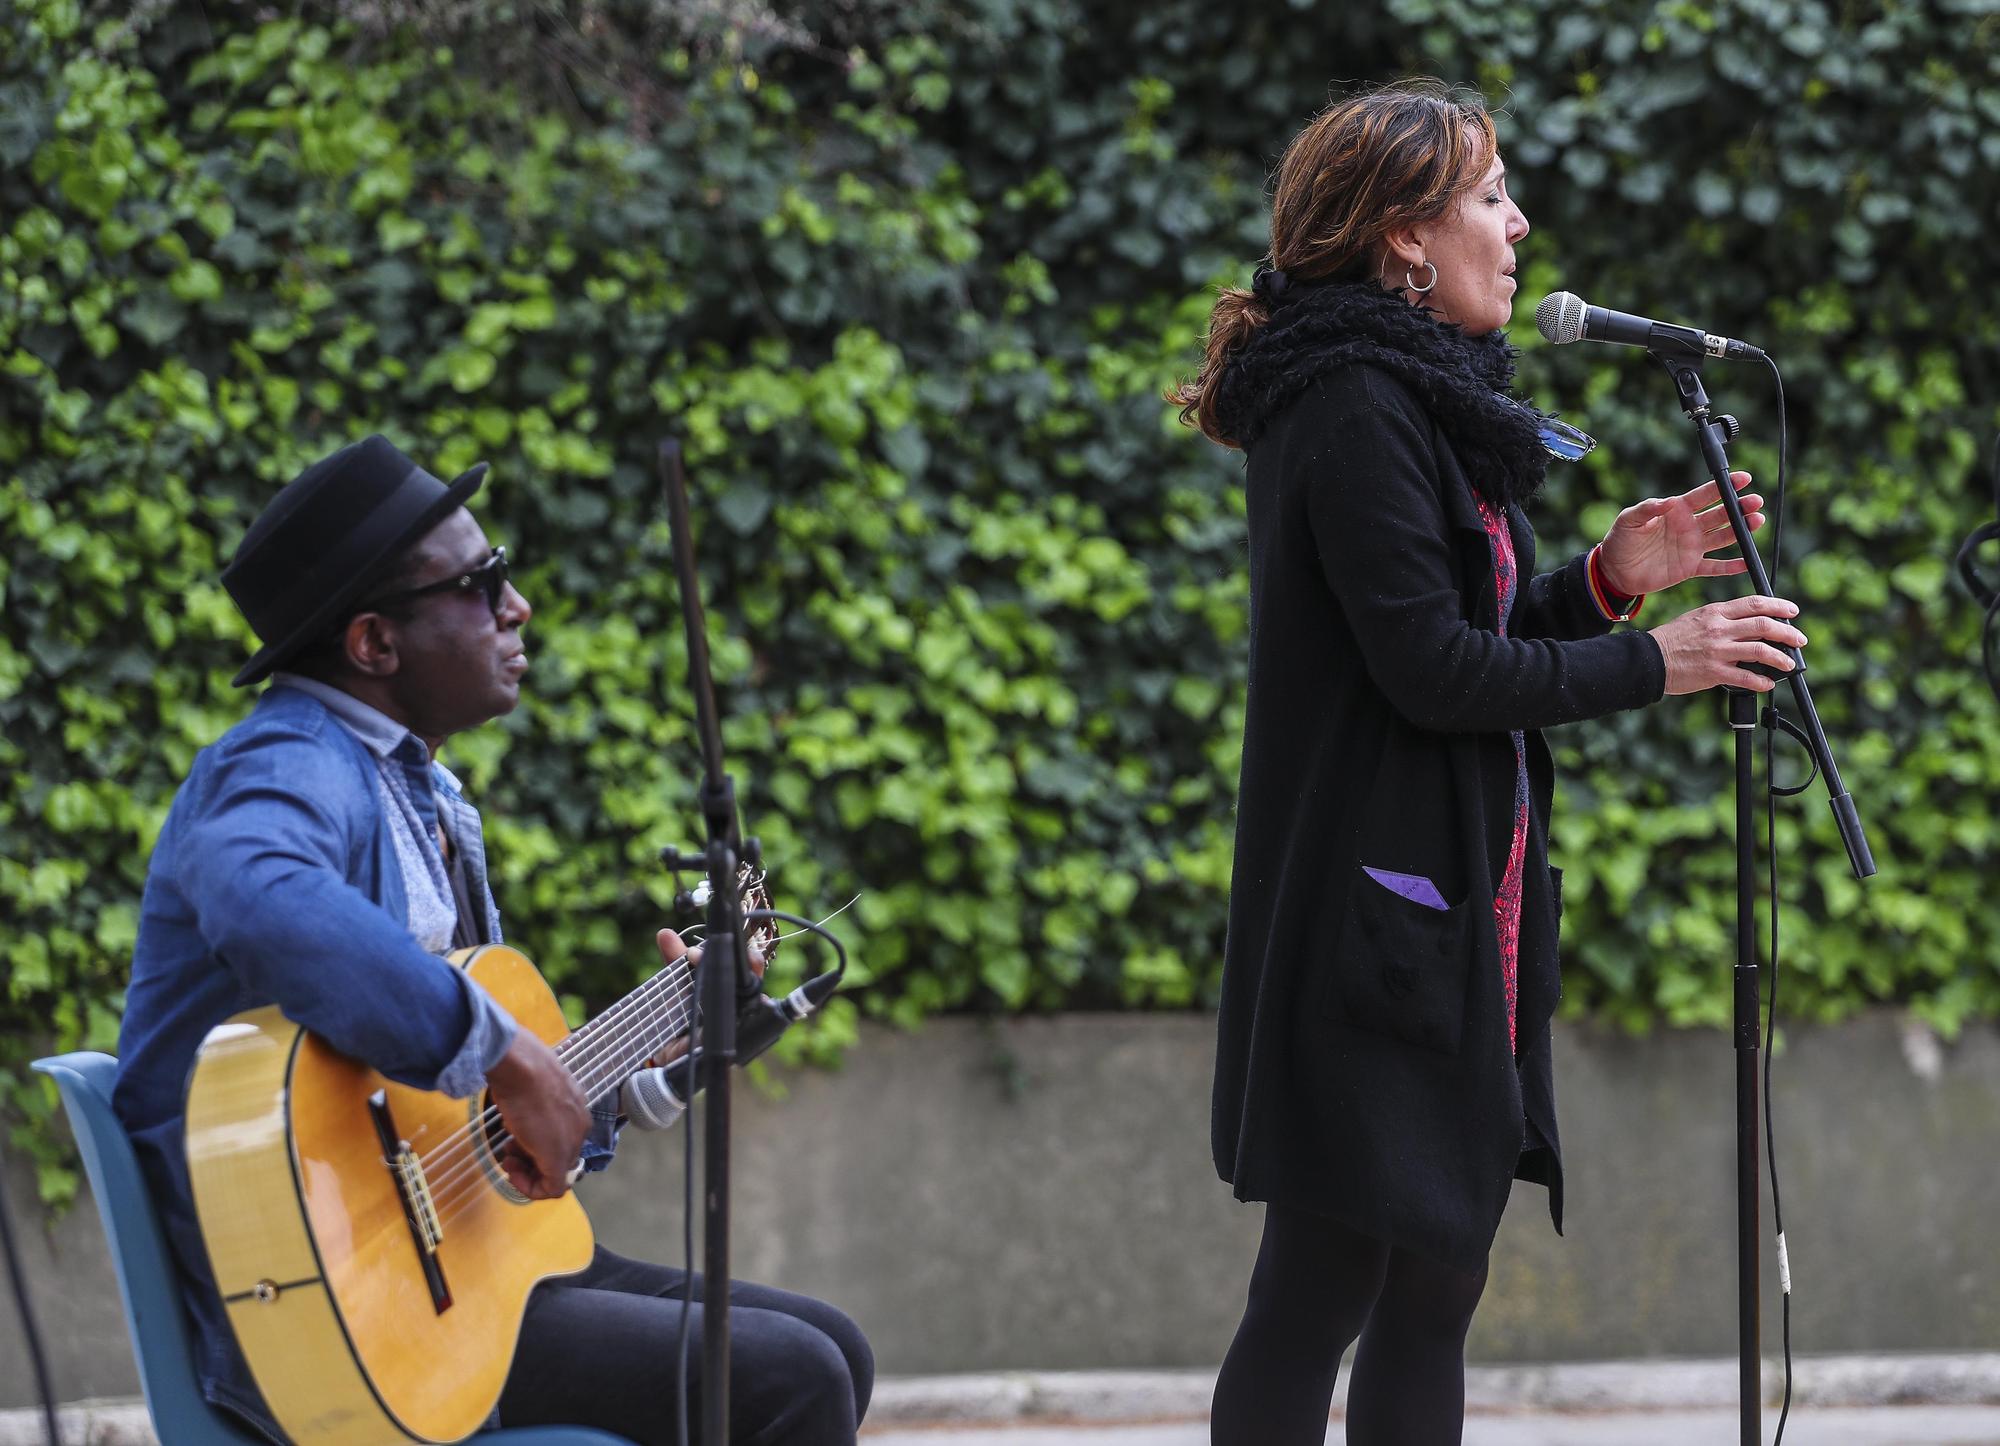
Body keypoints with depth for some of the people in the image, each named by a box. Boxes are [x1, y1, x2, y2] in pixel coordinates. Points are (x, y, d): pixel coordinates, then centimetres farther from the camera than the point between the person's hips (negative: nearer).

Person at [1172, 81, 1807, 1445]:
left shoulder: (1419, 402, 18)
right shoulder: (1355, 410, -14)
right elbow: (1429, 667, -20)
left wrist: (1608, 579, 5)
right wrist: (1650, 662, -12)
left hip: (1459, 917, 10)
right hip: (1379, 914, -10)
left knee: (1435, 1287, 10)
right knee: (1323, 1291, -7)